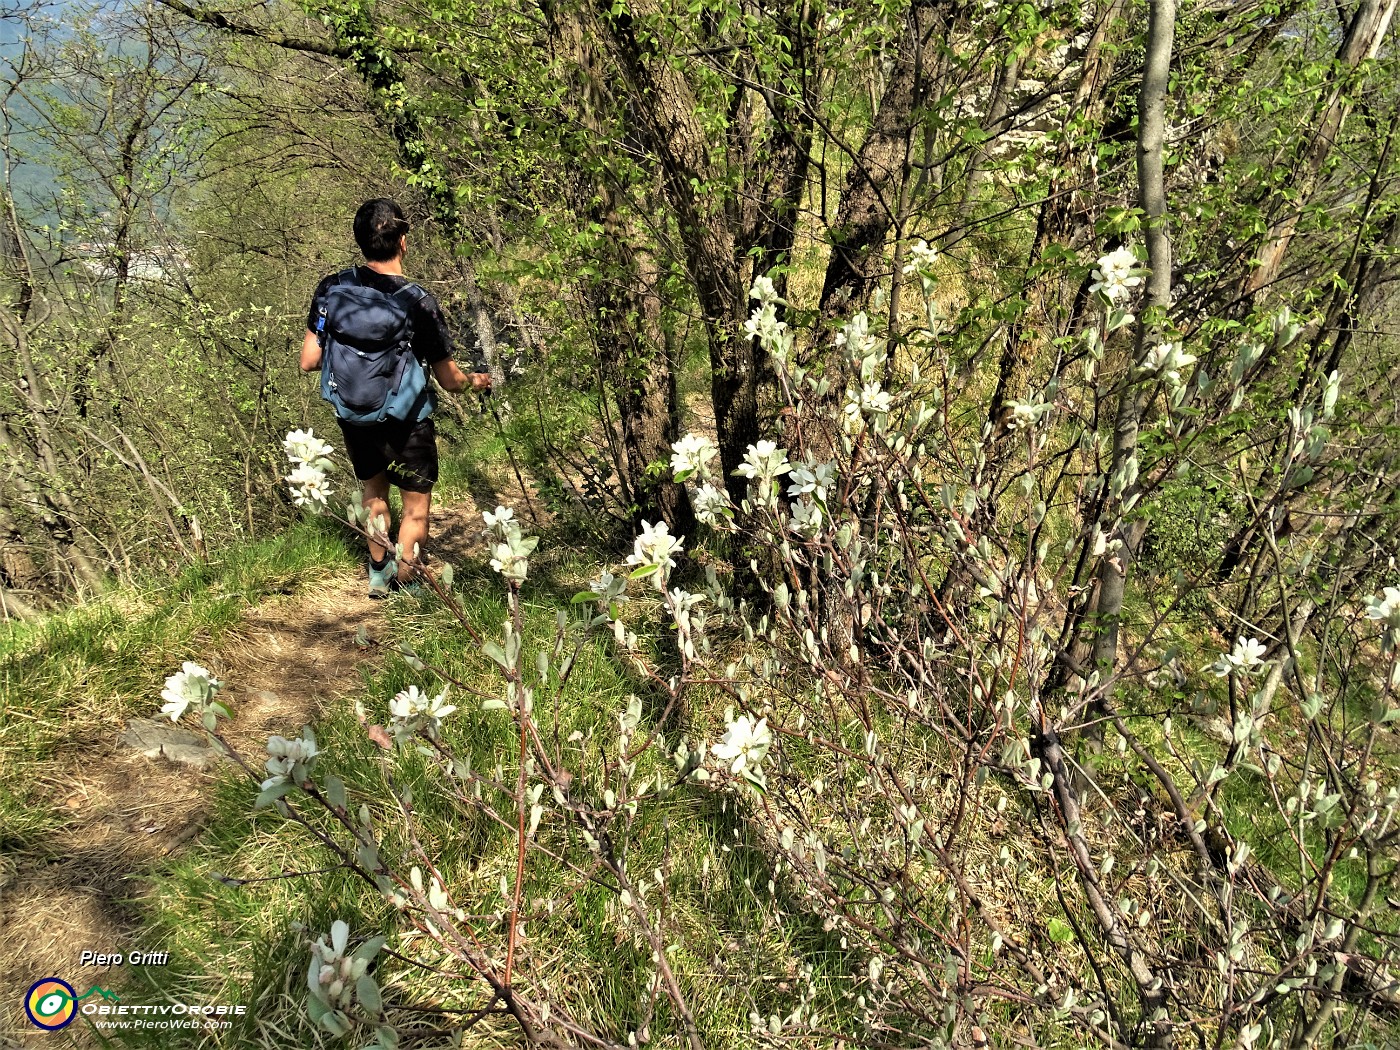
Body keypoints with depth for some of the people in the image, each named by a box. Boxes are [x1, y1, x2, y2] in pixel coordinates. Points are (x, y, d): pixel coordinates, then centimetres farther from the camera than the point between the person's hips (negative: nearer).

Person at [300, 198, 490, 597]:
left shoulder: (332, 289, -12)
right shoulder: (419, 303, -21)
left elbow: (308, 362, -7)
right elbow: (448, 379, -12)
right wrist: (475, 380, 10)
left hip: (353, 417, 5)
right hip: (406, 422, -4)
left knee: (373, 488, 29)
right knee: (416, 506, 17)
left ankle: (379, 572, 43)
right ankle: (403, 588, 28)